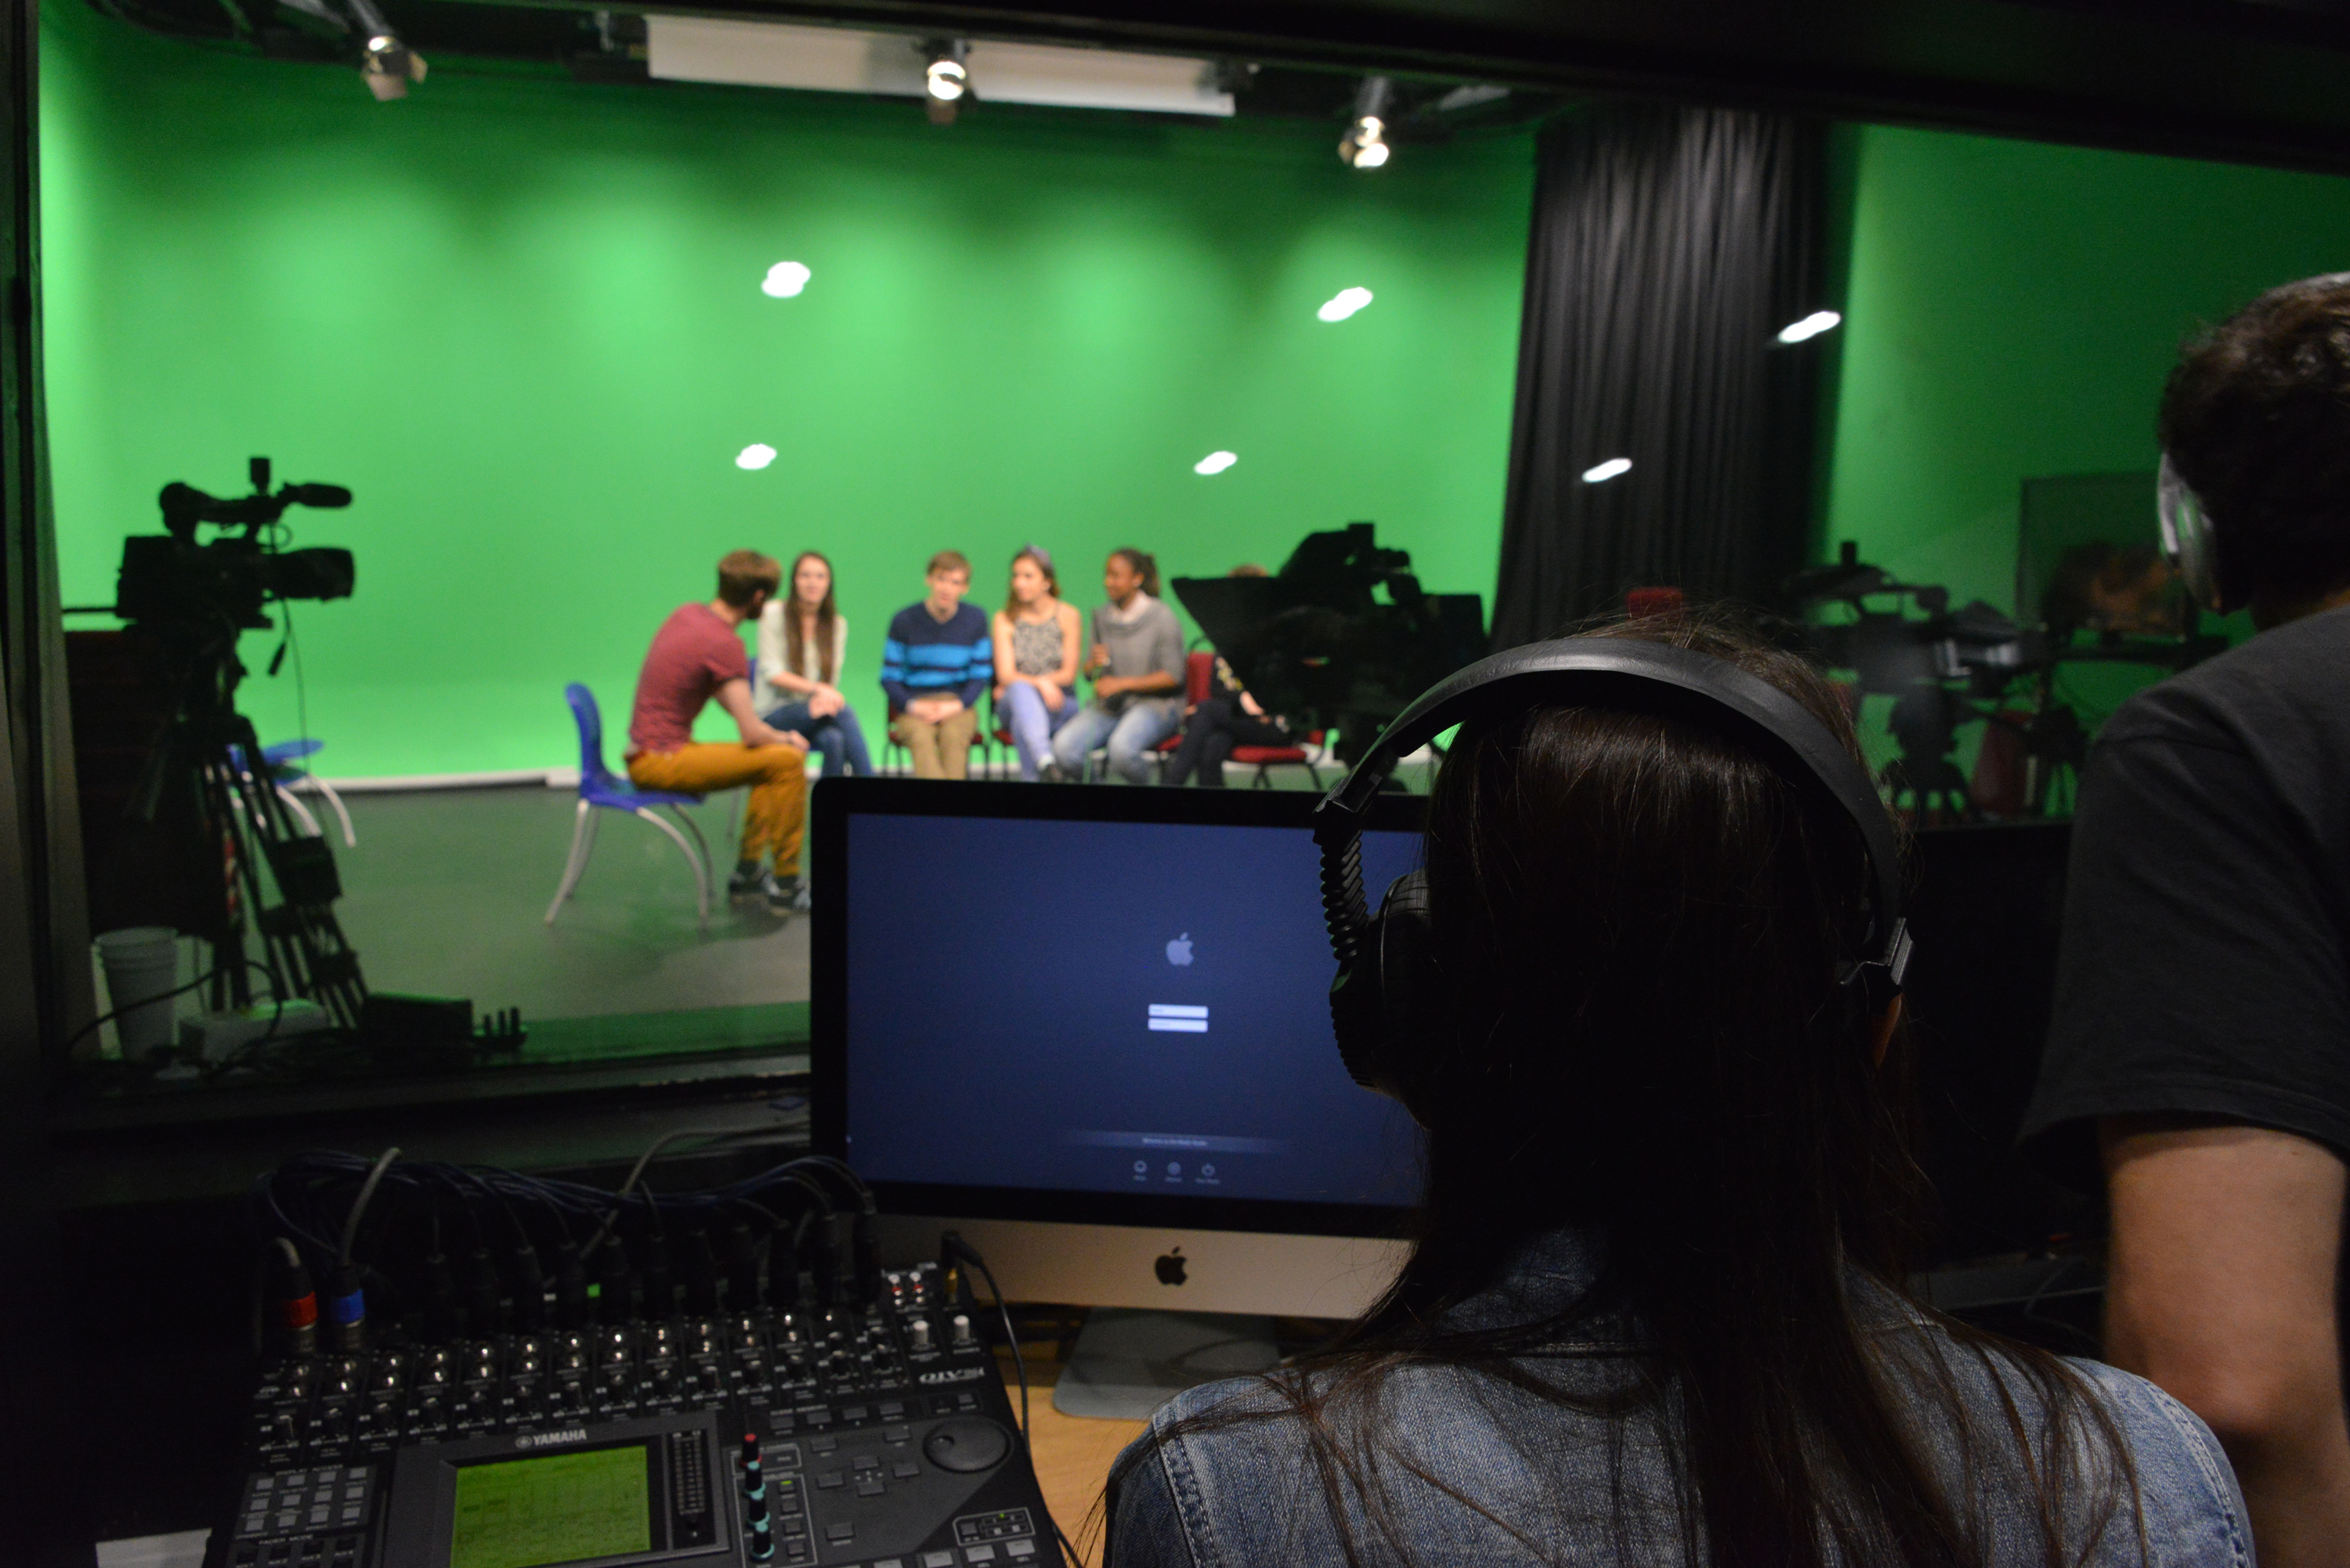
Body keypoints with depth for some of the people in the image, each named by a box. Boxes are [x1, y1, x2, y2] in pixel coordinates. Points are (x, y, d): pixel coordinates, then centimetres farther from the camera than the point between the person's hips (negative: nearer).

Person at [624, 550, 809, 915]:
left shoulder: (687, 613, 6)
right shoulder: (725, 644, -20)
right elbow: (752, 734, -21)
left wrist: (776, 737, 12)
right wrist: (787, 738, 2)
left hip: (645, 753, 10)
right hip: (659, 762, -10)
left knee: (774, 757, 19)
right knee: (788, 761, -14)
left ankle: (747, 871, 23)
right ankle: (786, 886, -5)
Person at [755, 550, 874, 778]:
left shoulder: (837, 624, 10)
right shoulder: (774, 613, -1)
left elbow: (832, 680, 3)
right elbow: (771, 673, -9)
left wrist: (823, 699, -21)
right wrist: (817, 688, -21)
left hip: (817, 710, 4)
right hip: (775, 715, -4)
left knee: (835, 740, -34)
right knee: (844, 711, -31)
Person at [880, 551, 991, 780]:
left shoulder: (975, 620, 6)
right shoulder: (904, 621, 2)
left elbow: (981, 675, 7)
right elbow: (889, 677, 4)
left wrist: (956, 705, -10)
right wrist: (913, 706, -14)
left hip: (958, 704, 2)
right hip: (913, 706, -1)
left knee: (953, 736, -33)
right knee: (921, 738, -34)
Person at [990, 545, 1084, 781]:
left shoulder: (1067, 616, 2)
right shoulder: (1005, 619, 5)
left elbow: (1069, 674, -2)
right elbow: (1005, 675, -5)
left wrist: (1017, 683, -8)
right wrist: (1040, 684, -25)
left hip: (1060, 705, 0)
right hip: (1013, 702, 0)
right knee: (1020, 691, -37)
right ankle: (1045, 760, -57)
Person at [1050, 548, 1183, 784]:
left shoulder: (1161, 617, -5)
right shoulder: (1102, 616, 11)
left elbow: (1173, 676, -9)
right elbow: (1088, 671, 15)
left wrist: (1122, 683, -14)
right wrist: (1093, 663, -10)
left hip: (1155, 704, -5)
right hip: (1108, 705, 5)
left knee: (1122, 748, -36)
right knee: (1063, 748, -22)